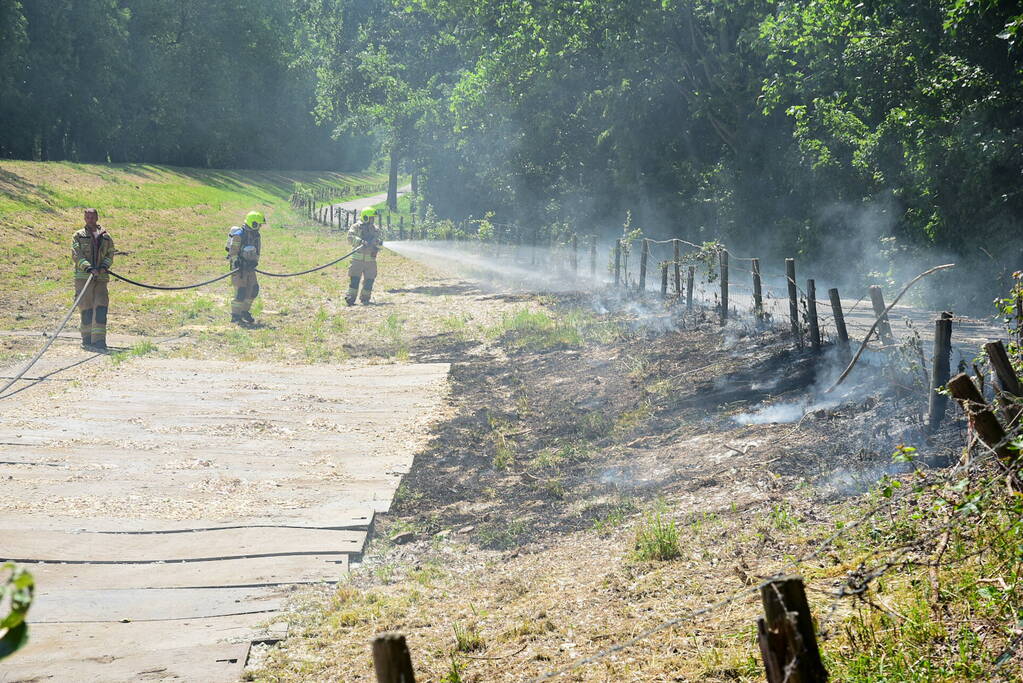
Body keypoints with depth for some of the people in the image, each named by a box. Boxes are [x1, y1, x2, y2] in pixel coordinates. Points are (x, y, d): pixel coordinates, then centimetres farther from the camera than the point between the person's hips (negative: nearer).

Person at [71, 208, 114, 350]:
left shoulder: (106, 237, 14)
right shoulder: (78, 236, 6)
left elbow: (110, 255, 12)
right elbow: (76, 255, -5)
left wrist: (104, 266, -9)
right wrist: (89, 268, -19)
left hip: (101, 277, 2)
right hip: (83, 276, -2)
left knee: (101, 307, -8)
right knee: (86, 308, 0)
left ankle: (99, 340, -8)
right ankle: (87, 339, 12)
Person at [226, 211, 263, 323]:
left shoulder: (256, 235, 10)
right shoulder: (239, 235, -16)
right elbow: (233, 252, -16)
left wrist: (255, 262, 15)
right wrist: (236, 263, -21)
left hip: (249, 267, 8)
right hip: (239, 267, -8)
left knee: (253, 289, 9)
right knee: (241, 291, -9)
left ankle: (244, 312, 23)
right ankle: (235, 316, -1)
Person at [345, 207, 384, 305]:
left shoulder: (375, 229, 13)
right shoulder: (356, 227, 1)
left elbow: (381, 243, 9)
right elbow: (350, 238, -12)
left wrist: (377, 242, -14)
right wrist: (361, 241, -25)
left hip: (370, 259, 4)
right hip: (358, 259, -4)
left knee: (369, 280, 3)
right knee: (355, 279, -8)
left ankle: (365, 298, 16)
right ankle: (350, 298, -7)